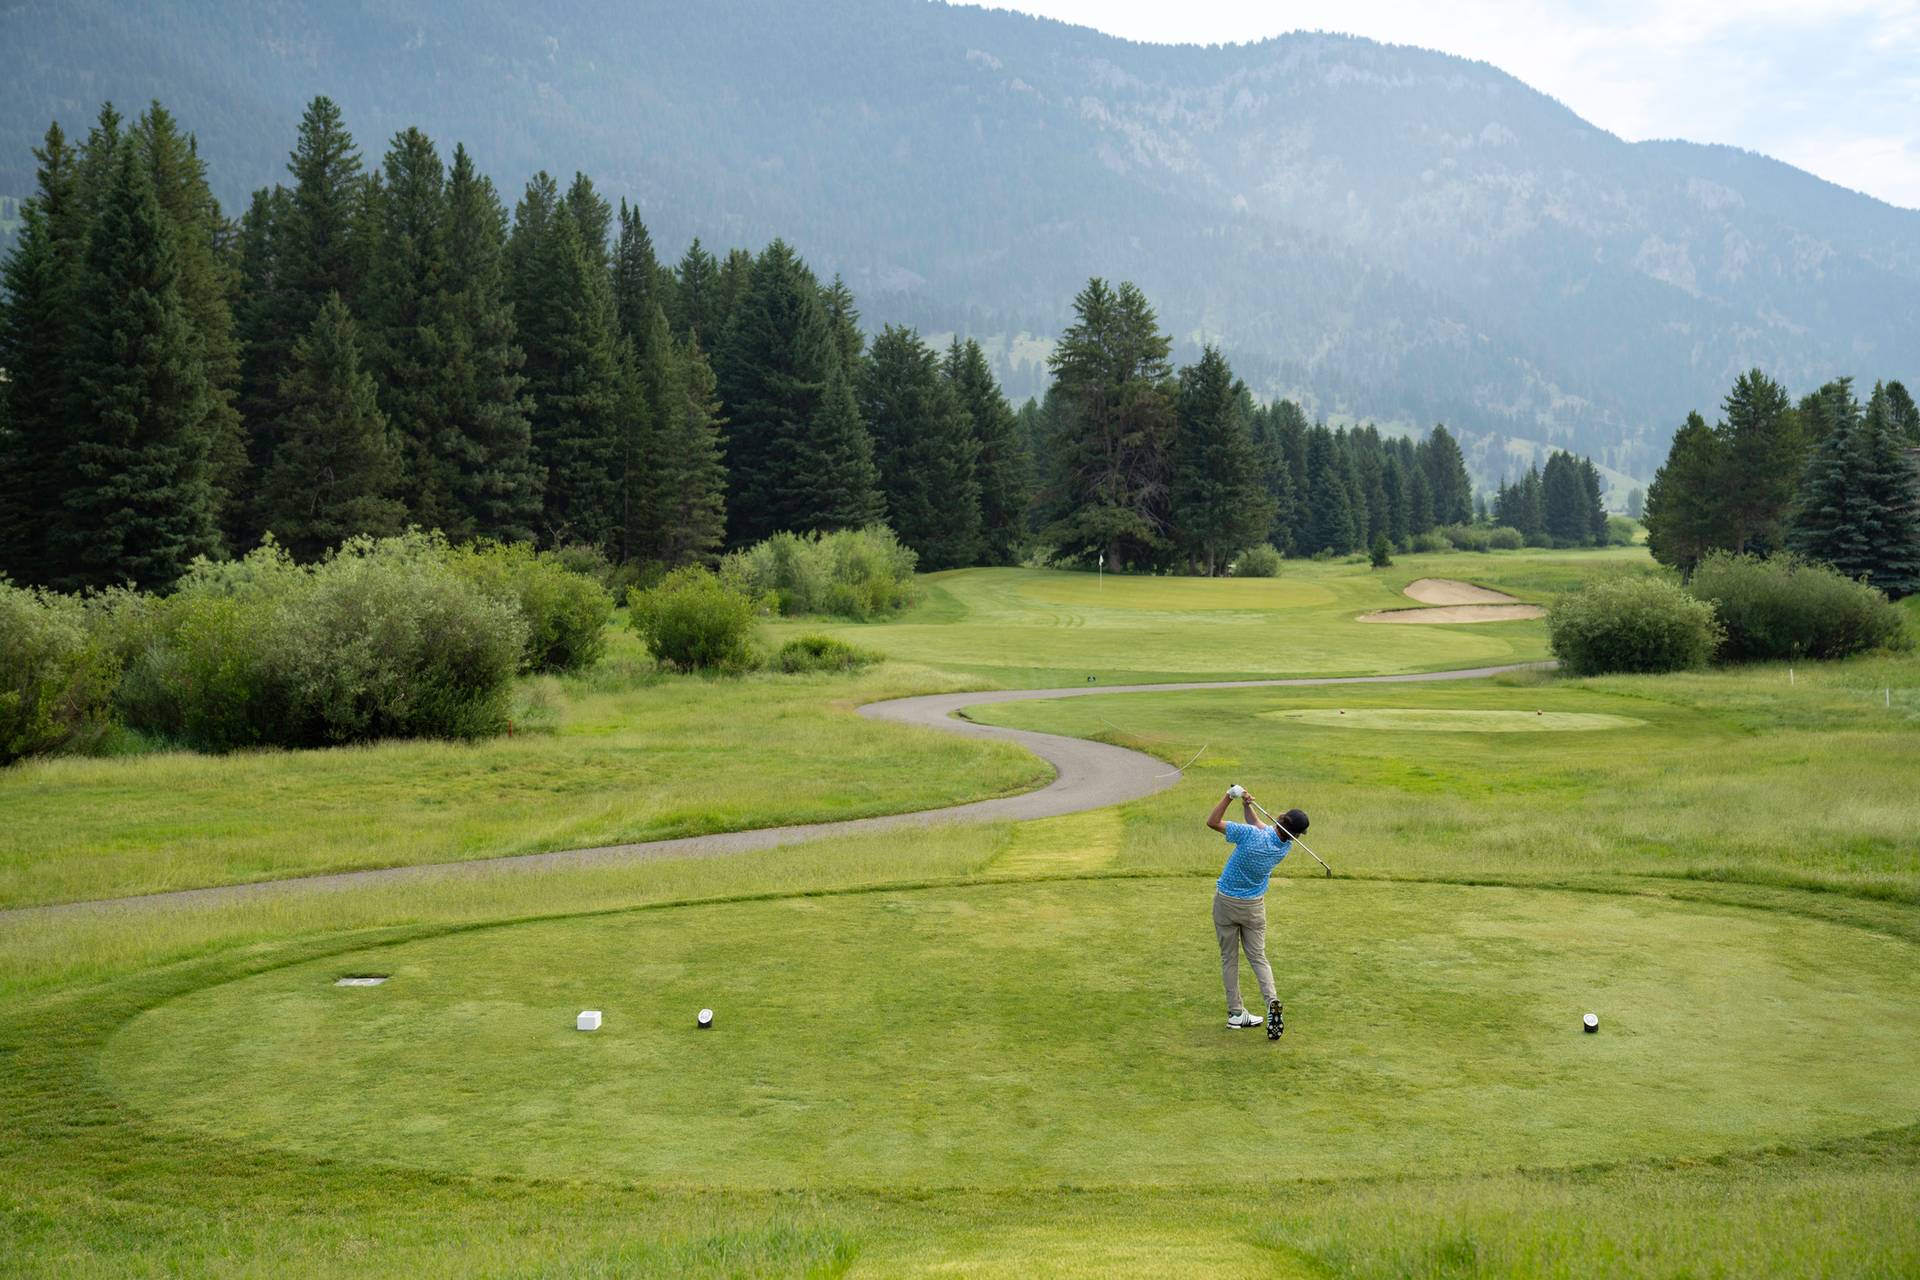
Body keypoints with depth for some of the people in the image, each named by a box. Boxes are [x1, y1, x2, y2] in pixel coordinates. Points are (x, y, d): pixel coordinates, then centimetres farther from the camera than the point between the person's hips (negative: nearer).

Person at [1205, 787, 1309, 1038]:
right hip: (1254, 905, 3)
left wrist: (1230, 796, -16)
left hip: (1225, 902, -3)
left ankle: (1236, 1013, 10)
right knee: (1258, 957, 11)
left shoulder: (1251, 835, -27)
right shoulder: (1286, 847, -10)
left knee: (1229, 958, 10)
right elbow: (1259, 825, 7)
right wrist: (1247, 805, -4)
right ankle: (1272, 1000, -14)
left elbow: (1212, 821, -20)